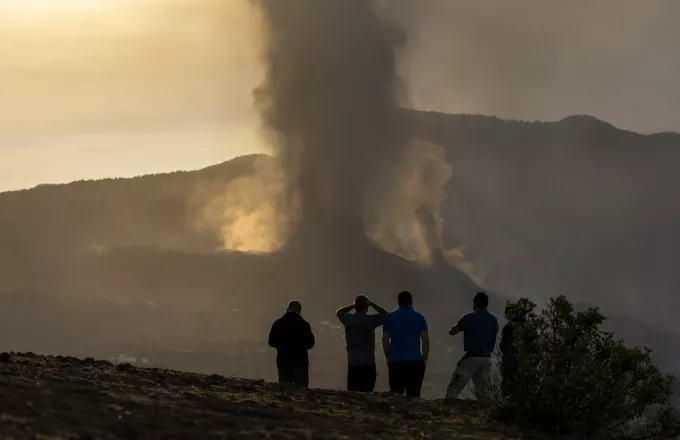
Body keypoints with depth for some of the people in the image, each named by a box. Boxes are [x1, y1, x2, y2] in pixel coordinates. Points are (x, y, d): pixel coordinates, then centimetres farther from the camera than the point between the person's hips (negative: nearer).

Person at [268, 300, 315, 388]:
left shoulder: (278, 323, 2)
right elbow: (310, 344, -4)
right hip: (300, 361, -4)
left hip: (283, 361, 4)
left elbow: (271, 342, 7)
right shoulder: (304, 324, -8)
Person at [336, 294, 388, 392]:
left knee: (352, 392, 2)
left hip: (352, 362, 3)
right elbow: (385, 315, 10)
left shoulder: (348, 319, 4)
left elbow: (339, 312, 27)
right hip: (368, 362, -3)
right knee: (366, 393, -4)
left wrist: (353, 305, 21)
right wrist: (372, 304, 12)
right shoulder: (370, 320, -6)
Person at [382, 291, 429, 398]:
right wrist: (424, 358, 8)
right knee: (413, 394, -2)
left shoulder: (390, 317, 9)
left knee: (395, 394, 3)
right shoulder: (419, 317, 4)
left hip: (395, 361, 2)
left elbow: (385, 340, 8)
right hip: (414, 361, -2)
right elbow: (425, 340, 0)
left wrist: (388, 357, 16)